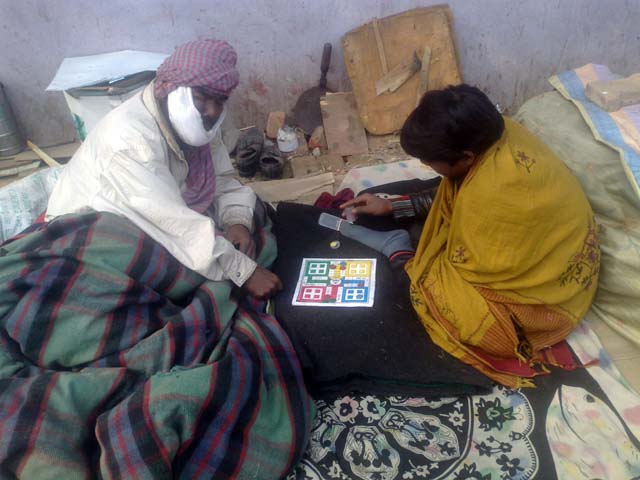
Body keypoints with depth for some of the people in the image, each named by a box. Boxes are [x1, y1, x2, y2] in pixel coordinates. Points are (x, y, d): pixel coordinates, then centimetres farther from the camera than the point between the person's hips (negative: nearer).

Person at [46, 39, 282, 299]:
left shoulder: (198, 123, -10)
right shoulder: (129, 137, -34)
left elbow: (224, 181, -4)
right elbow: (175, 224, -38)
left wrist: (237, 221, -25)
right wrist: (244, 271, -38)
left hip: (151, 222, 7)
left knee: (252, 211, -4)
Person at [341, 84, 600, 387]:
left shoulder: (494, 191, -38)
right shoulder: (493, 134, -14)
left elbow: (465, 264, -22)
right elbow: (451, 197, 2)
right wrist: (390, 206, -1)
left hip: (546, 292, -8)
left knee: (423, 289, -15)